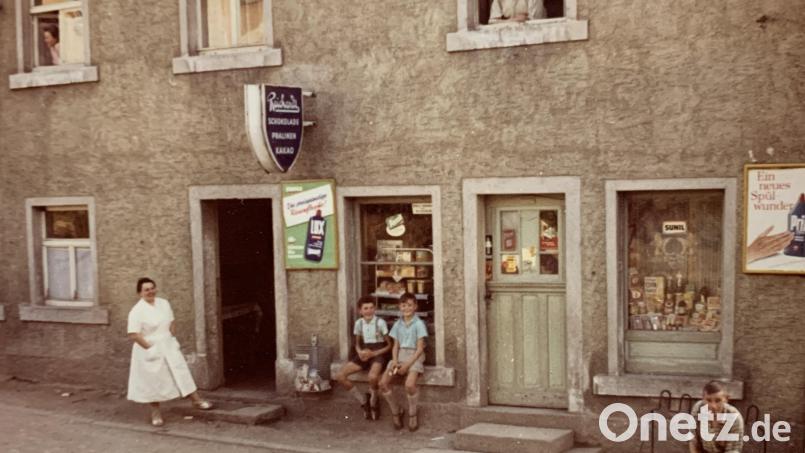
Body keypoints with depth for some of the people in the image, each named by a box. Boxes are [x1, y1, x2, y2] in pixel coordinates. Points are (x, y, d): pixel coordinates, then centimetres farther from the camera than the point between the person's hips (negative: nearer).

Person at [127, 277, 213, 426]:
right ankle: (155, 414, 21)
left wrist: (172, 340, 3)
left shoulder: (164, 303, 2)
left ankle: (197, 400, 16)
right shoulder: (137, 311, -17)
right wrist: (149, 347, -19)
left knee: (181, 373, 6)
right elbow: (133, 335, -21)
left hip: (169, 347, 5)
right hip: (150, 351, -5)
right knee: (153, 382, 6)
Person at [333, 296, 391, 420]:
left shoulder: (380, 322, -9)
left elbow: (389, 345, -4)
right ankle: (364, 401, 2)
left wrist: (373, 353, -17)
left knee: (373, 376, -39)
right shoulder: (358, 323, 6)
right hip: (364, 354, 5)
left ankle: (373, 403, -5)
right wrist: (360, 352, -7)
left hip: (377, 353, -5)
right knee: (340, 376, -14)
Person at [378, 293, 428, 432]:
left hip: (414, 357, -5)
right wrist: (395, 361, -8)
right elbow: (396, 346, 12)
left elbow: (420, 348, -7)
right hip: (400, 356, 5)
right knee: (383, 382, -17)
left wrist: (407, 365, -15)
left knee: (409, 384, -31)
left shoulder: (419, 324, -3)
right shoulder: (398, 324, 13)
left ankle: (412, 414, -4)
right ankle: (396, 411, 3)